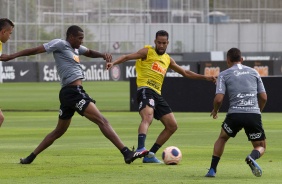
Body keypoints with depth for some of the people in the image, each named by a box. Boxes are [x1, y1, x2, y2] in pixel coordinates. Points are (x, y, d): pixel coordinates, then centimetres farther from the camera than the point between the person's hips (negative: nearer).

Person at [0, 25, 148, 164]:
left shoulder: (76, 48, 21)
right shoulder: (60, 44, -4)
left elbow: (90, 53, 35)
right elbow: (36, 50, -6)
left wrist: (103, 55, 12)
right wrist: (12, 56, -9)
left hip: (68, 93, 11)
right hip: (73, 91, -11)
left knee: (59, 131, 19)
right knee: (102, 121, -15)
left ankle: (30, 158, 22)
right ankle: (127, 153, -22)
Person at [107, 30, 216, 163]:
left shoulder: (167, 59, 23)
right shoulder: (148, 52, 5)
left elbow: (185, 73, 33)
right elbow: (127, 57, -5)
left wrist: (205, 78, 28)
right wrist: (114, 63, -24)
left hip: (157, 94, 8)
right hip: (145, 90, -8)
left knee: (172, 126, 6)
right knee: (148, 117, -34)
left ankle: (150, 155, 10)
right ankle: (140, 149, -54)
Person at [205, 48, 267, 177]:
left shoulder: (224, 74, 9)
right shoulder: (253, 72, 18)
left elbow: (219, 99, -2)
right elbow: (264, 97, 15)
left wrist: (215, 111, 19)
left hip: (235, 114, -1)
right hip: (254, 114, 1)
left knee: (222, 138, 27)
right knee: (260, 147, 15)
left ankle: (212, 170, 17)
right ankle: (252, 157, -21)